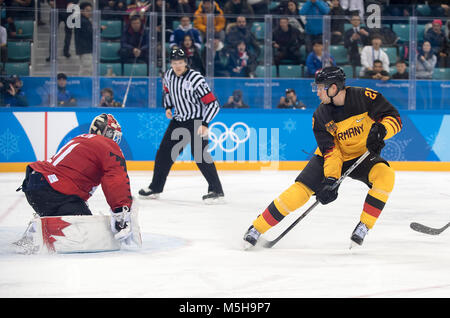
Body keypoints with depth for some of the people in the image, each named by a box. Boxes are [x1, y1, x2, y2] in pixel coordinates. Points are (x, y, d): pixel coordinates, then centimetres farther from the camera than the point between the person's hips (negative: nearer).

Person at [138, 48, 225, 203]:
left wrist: (205, 124, -28)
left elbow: (213, 104, -21)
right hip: (178, 120, 7)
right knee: (165, 151, 9)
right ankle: (155, 187, 24)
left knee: (199, 154, -19)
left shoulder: (196, 79, -22)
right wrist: (168, 107, 9)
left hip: (196, 120, -7)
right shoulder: (169, 75, -2)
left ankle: (216, 190, -14)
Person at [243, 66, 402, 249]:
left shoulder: (365, 97, -20)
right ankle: (256, 228, -4)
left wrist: (380, 130, -39)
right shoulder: (321, 116, -14)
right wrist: (331, 179, -31)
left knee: (385, 175, -32)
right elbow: (331, 151, -17)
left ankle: (363, 226, -18)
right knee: (301, 189, -15)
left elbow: (394, 118, -18)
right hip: (332, 157, 1)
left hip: (363, 155, -1)